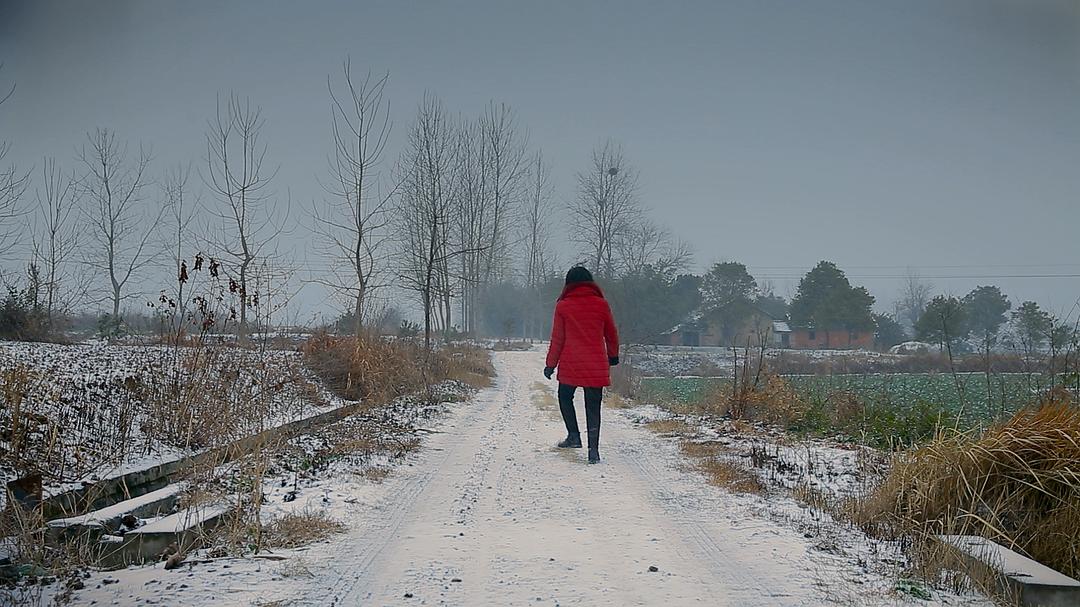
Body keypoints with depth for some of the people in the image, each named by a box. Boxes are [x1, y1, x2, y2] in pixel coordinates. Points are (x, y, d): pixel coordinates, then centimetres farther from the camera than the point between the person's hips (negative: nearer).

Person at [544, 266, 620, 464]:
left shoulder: (563, 306, -4)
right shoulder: (601, 305, 0)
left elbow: (557, 339, -1)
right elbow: (612, 334, 10)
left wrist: (551, 364, 8)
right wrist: (613, 356, 27)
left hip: (570, 365, -1)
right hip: (597, 366, 1)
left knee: (565, 397, 22)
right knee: (593, 406, 5)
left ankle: (574, 435, 13)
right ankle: (593, 449, -1)